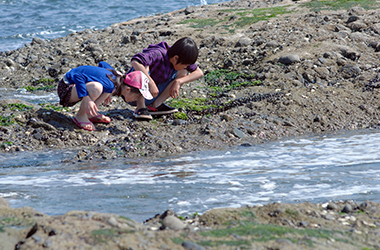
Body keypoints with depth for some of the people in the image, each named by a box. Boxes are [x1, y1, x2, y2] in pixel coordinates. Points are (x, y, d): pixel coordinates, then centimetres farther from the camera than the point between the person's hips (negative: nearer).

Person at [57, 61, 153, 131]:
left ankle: (90, 114, 7)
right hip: (66, 88, -9)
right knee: (96, 87, -35)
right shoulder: (110, 85, -31)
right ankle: (80, 116, -13)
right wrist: (86, 99, -42)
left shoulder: (117, 77, -2)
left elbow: (102, 64, 19)